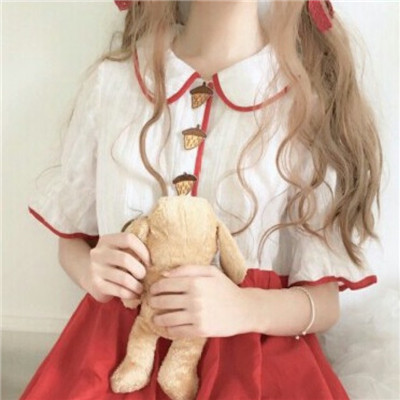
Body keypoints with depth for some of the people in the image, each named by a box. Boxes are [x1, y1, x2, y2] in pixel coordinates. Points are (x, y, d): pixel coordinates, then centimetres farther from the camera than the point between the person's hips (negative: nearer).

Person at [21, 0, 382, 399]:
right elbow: (71, 238, 8)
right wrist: (91, 272, -14)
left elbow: (325, 301, -5)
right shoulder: (111, 79, -2)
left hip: (252, 354, 0)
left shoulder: (314, 98, -7)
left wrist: (247, 309, -25)